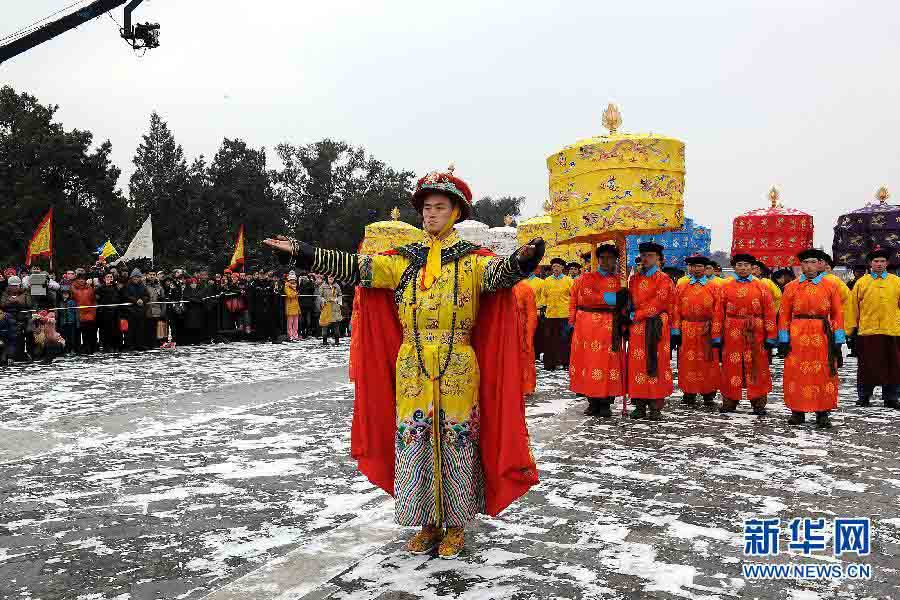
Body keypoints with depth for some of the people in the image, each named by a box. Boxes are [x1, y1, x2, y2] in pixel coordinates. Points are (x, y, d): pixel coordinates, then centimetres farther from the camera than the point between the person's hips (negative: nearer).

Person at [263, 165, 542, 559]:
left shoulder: (473, 259, -2)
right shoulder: (403, 259, 7)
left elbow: (499, 273, -22)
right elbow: (355, 267, 1)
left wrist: (521, 260, -45)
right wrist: (301, 253, -6)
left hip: (458, 371, -3)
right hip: (411, 369, 3)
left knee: (456, 443, 5)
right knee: (415, 443, 9)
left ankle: (456, 524, 23)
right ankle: (429, 523, 25)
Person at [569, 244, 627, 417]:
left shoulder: (620, 281, 10)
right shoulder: (584, 278, 12)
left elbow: (623, 305, 4)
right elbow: (573, 301, 3)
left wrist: (623, 325, -5)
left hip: (609, 328, -1)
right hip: (586, 328, 1)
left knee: (608, 362, -3)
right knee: (588, 361, 1)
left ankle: (606, 404, 4)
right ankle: (593, 402, 10)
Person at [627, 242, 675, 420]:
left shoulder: (663, 279, -1)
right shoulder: (635, 279, 16)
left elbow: (658, 304, -10)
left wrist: (636, 315, -11)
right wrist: (629, 318, 2)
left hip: (656, 327, -4)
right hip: (637, 327, 5)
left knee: (656, 364, -3)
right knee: (637, 363, 2)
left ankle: (656, 407, 2)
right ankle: (640, 405, 9)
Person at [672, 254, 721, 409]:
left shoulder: (714, 288, 5)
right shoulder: (681, 287, 7)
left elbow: (717, 313, 1)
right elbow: (676, 311, 4)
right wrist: (676, 332, -2)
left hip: (707, 332, -1)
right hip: (687, 332, 1)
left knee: (708, 363, 4)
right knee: (688, 362, 4)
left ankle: (709, 396, 13)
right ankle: (689, 394, 14)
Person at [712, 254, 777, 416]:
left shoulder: (761, 287, 5)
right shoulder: (726, 287, 6)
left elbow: (770, 313, 1)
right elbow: (719, 313, 3)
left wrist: (770, 338, -4)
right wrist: (717, 337, -2)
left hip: (756, 334, 0)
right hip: (732, 334, 0)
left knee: (757, 368, 4)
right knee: (731, 367, 4)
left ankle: (758, 403, 14)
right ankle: (729, 402, 15)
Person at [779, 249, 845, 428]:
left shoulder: (831, 286, 6)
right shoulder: (791, 287, 5)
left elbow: (838, 314, 5)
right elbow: (784, 314, 5)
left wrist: (838, 340, -1)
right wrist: (783, 339, -2)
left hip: (823, 337, 0)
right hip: (797, 337, 0)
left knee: (823, 374, 2)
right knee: (796, 373, 2)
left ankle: (822, 414, 11)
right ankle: (798, 411, 13)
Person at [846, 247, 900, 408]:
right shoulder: (861, 282, 5)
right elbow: (853, 307, 4)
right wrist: (851, 330, 1)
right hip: (866, 332, -1)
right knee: (866, 366, 5)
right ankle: (863, 396, 16)